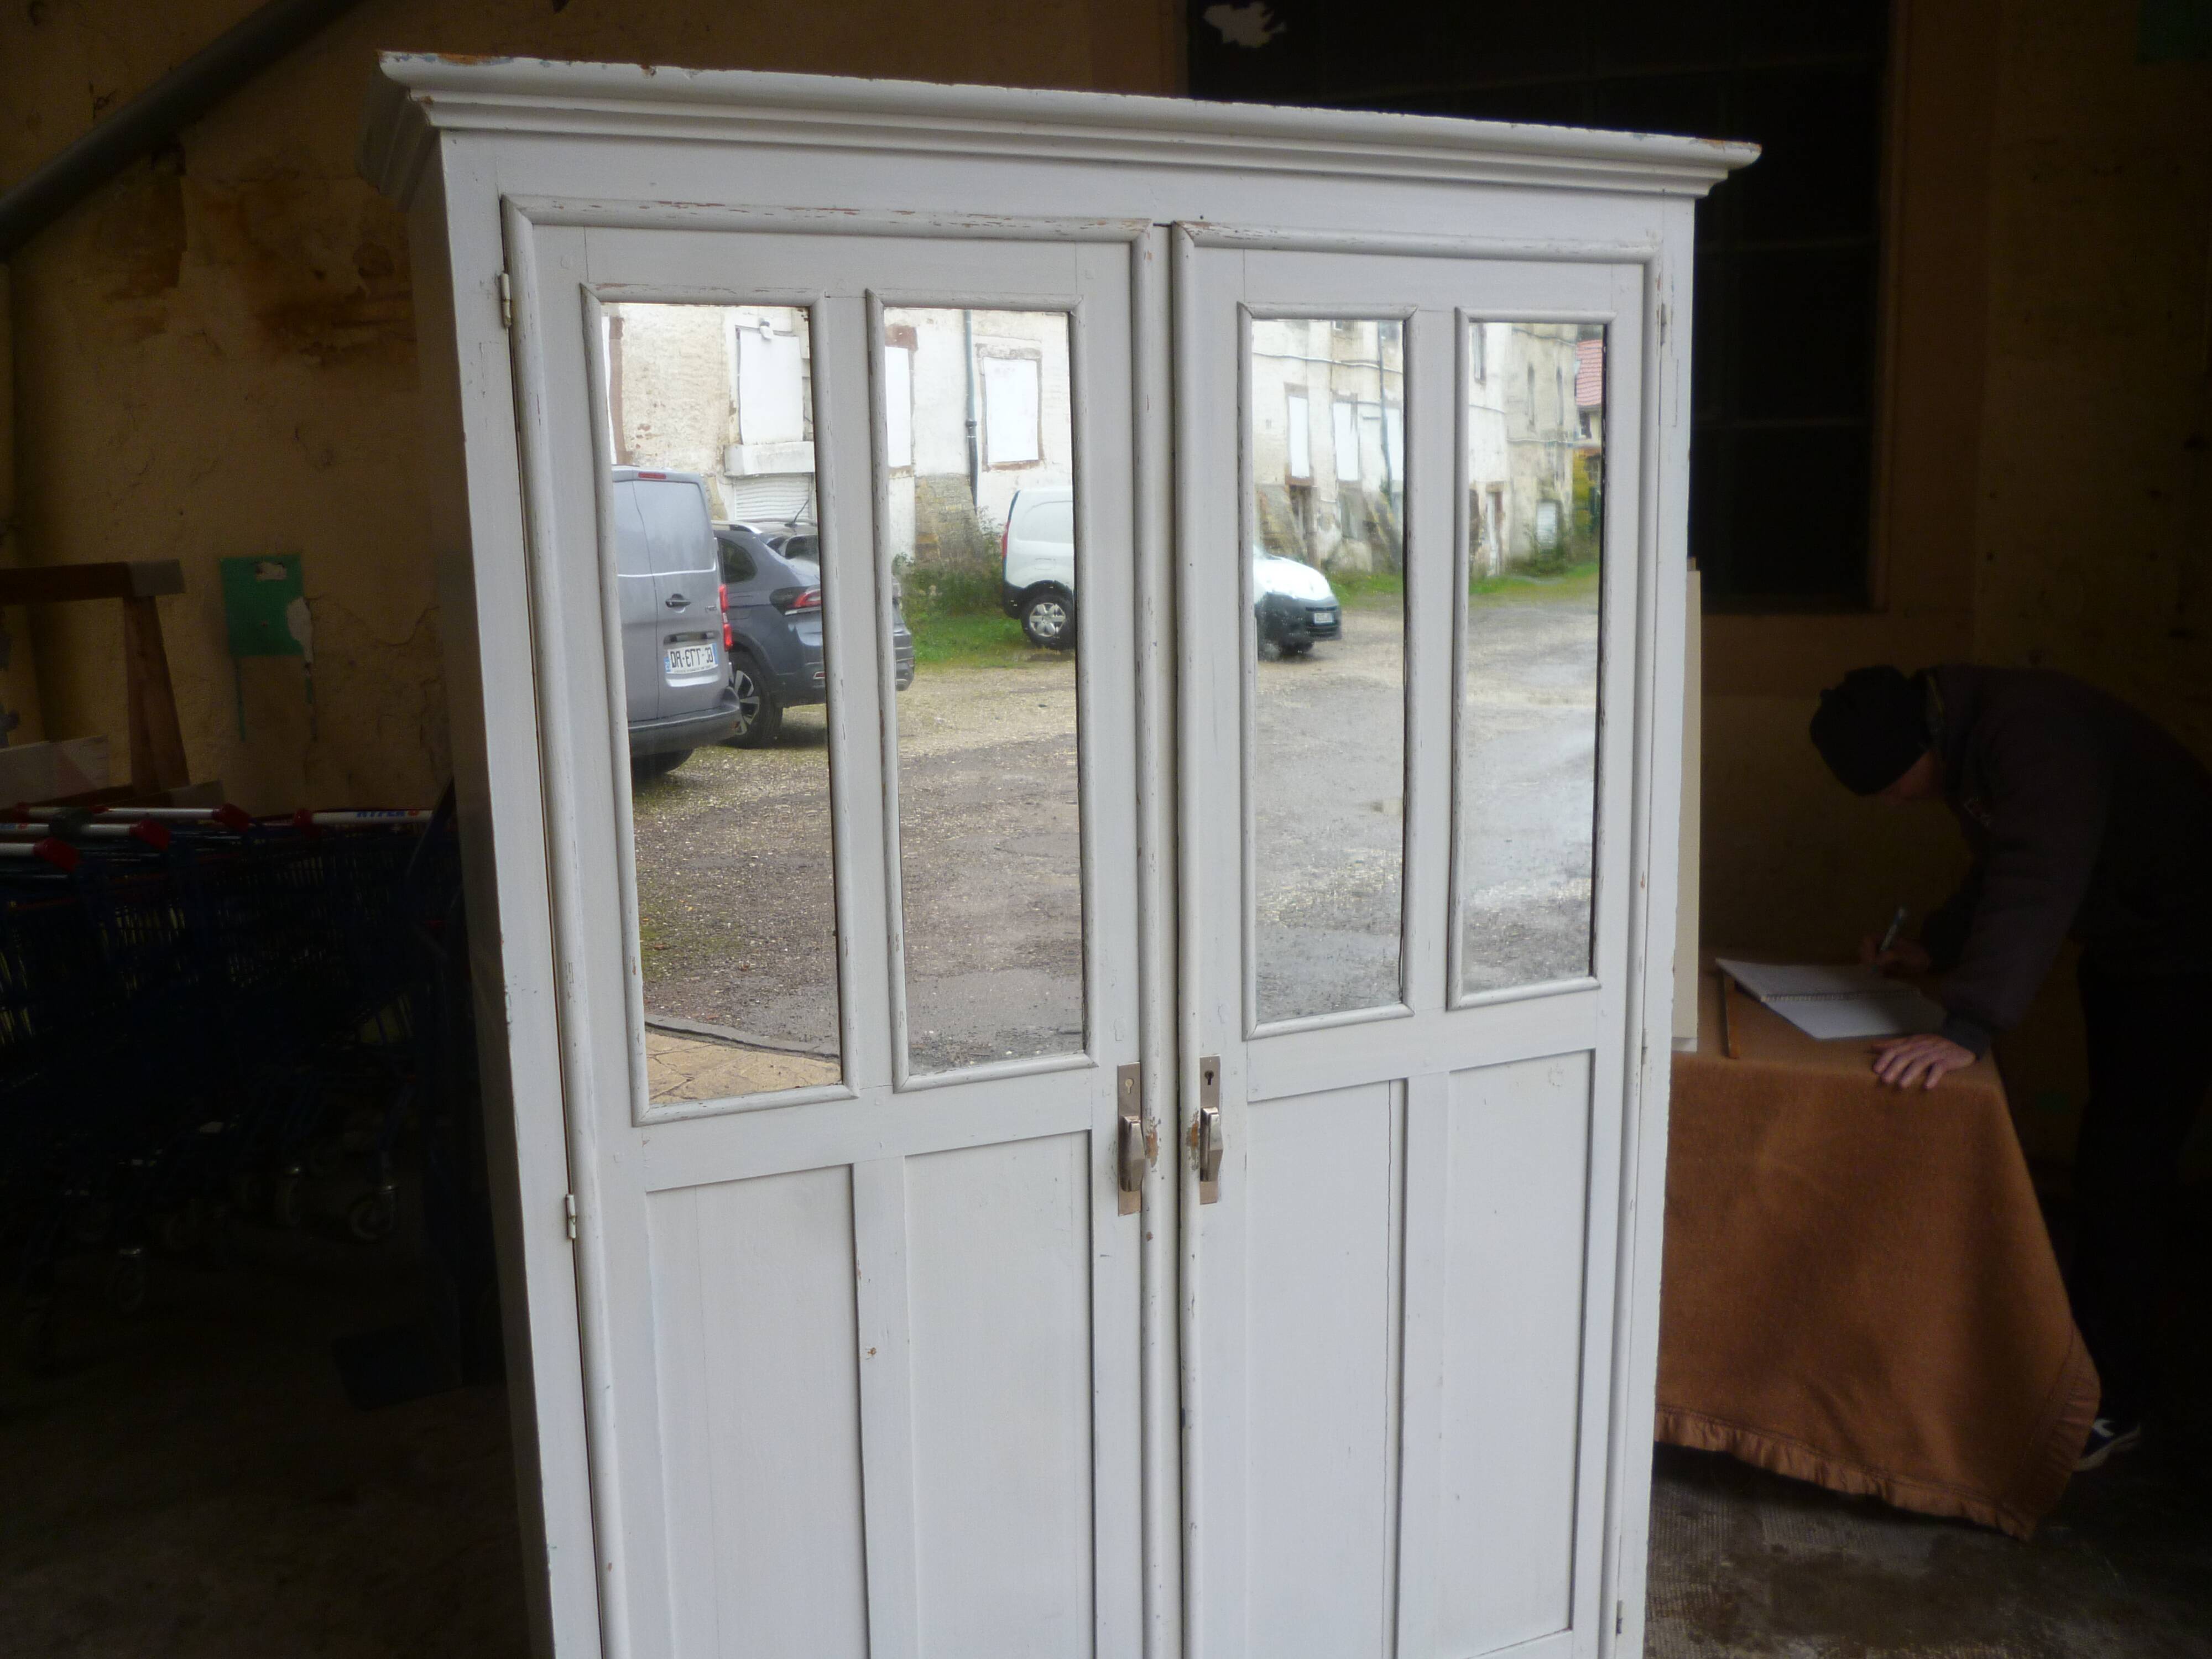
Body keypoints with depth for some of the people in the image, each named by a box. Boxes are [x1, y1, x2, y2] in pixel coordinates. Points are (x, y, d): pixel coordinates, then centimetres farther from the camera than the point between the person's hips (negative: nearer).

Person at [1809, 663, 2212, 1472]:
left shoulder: (2031, 734, -31)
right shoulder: (1970, 733, 1)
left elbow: (2038, 883, -43)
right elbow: (2000, 866, 14)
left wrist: (1967, 1029, -49)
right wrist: (1933, 950, 4)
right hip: (2121, 942, 10)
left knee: (2121, 1170, -8)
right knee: (2107, 1157, 17)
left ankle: (2110, 1404, 3)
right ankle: (2083, 1351, 31)